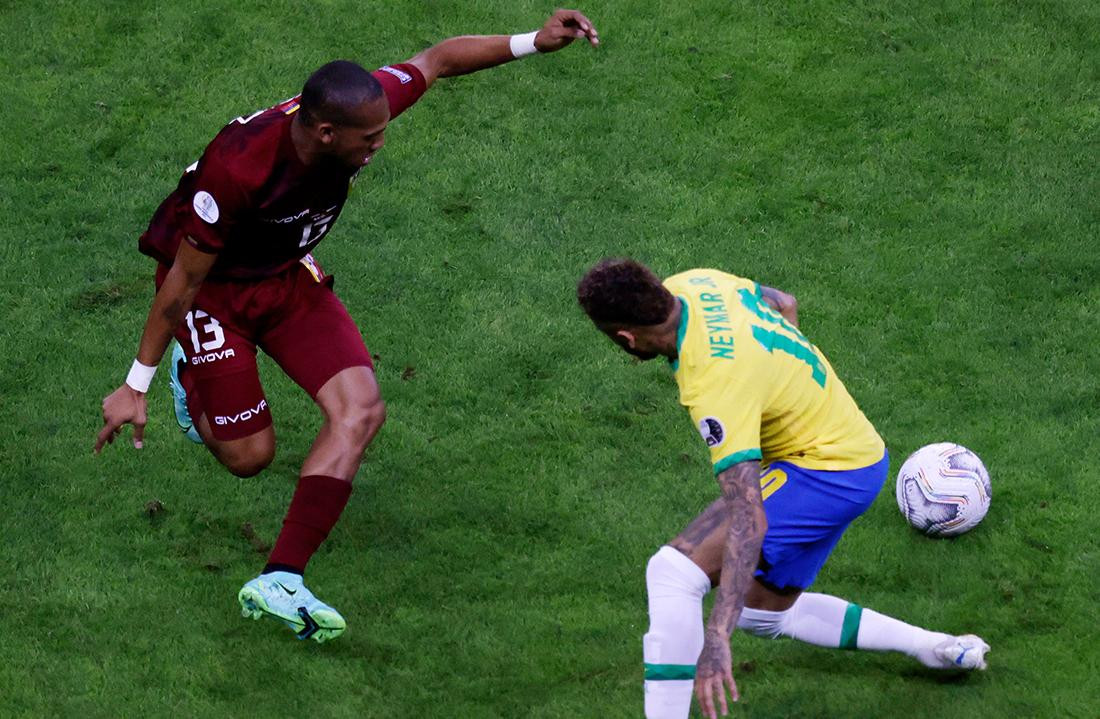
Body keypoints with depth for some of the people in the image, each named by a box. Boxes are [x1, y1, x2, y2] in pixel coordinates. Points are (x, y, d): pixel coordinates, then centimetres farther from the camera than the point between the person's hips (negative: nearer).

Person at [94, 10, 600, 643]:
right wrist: (137, 385, -18)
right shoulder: (239, 168, -38)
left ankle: (279, 581, -14)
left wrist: (533, 42, -15)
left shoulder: (359, 108, -24)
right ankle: (191, 378, 35)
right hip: (211, 285, -6)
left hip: (288, 276, 6)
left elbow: (436, 61, -4)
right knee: (250, 455, 0)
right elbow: (184, 280, -26)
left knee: (362, 408, -15)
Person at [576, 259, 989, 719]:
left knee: (673, 572, -22)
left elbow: (750, 520, -39)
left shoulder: (715, 384, -34)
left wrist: (717, 639, -44)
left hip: (828, 472, -10)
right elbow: (782, 304, 15)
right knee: (763, 614, 24)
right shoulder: (694, 285, -9)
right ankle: (936, 649, 31)